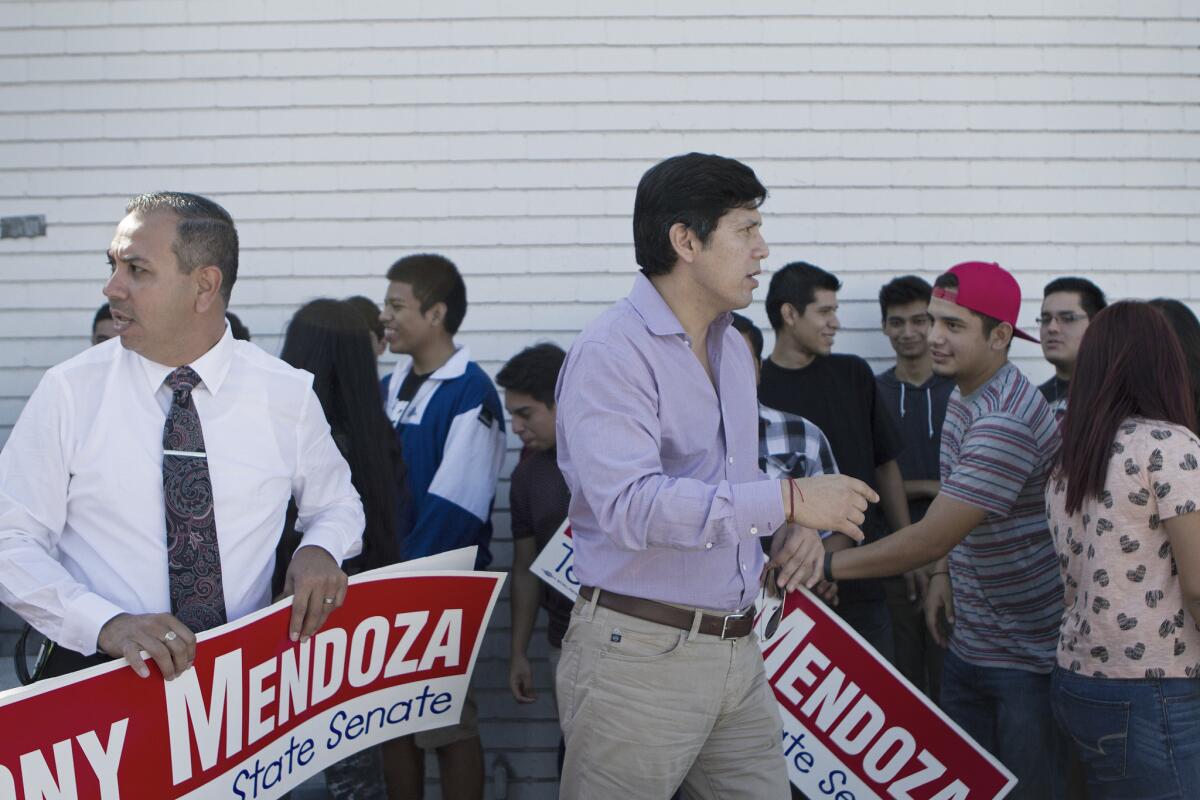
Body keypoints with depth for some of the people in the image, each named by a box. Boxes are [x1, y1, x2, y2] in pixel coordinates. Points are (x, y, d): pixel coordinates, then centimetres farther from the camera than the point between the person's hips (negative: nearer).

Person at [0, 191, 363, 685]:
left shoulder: (288, 394, 3)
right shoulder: (68, 391, -1)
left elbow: (336, 503, 18)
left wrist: (322, 549, -5)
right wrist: (106, 622, -17)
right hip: (99, 671, 0)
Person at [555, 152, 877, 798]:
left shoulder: (732, 349, 16)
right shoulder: (610, 353, -14)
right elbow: (630, 507, -26)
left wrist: (795, 528, 2)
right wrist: (789, 500, -25)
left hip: (737, 650, 8)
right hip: (640, 652, -8)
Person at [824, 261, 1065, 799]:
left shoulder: (1005, 422, -27)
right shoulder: (963, 395, 6)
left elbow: (931, 537, -29)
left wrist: (825, 566, -23)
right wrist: (943, 574, 8)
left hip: (1027, 657, -9)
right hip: (968, 647, 9)